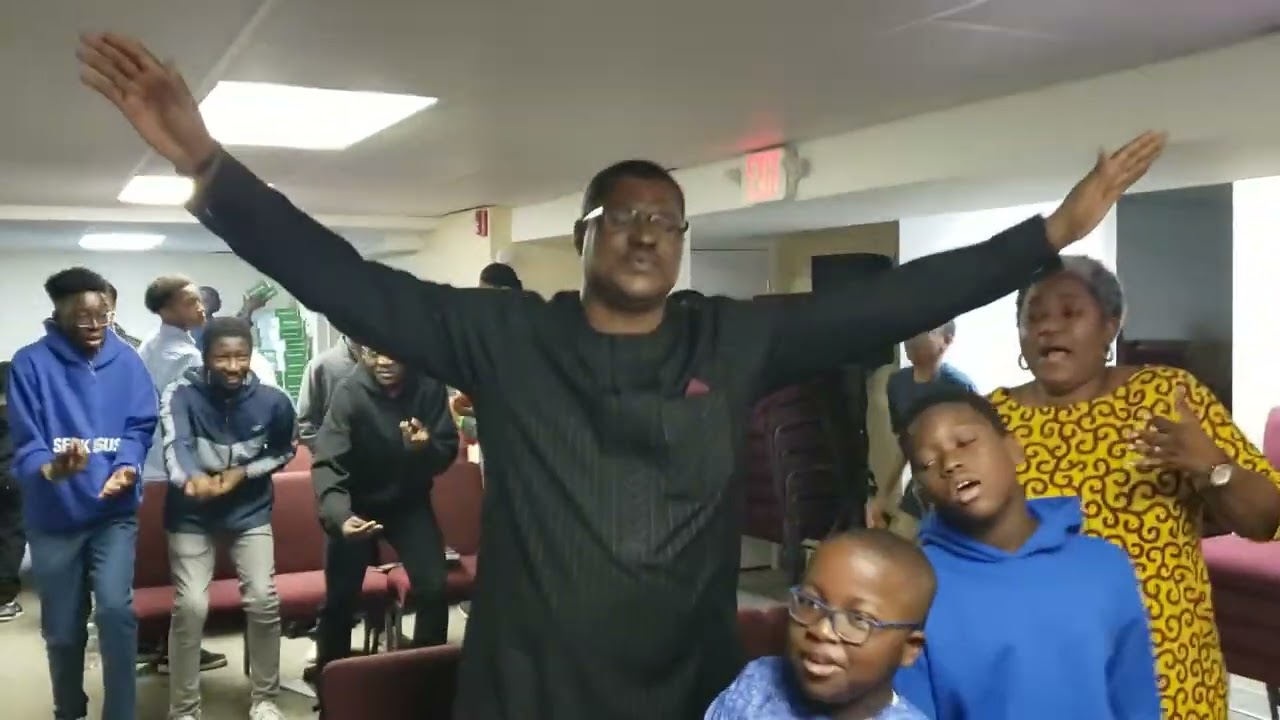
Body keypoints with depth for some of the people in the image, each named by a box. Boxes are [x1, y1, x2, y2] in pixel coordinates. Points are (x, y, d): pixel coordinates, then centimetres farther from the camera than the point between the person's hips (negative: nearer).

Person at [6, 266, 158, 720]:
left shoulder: (126, 361, 1)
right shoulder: (30, 363, -6)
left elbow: (140, 426, 0)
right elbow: (25, 440, -12)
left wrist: (127, 467, -20)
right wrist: (48, 469, -34)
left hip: (114, 511, 0)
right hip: (53, 516, 0)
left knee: (115, 608, -17)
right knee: (62, 628, 11)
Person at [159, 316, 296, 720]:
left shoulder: (273, 402, -12)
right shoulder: (182, 395, -19)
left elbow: (284, 452, 5)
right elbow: (176, 444, -37)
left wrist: (244, 473, -13)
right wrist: (191, 478, -59)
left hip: (250, 511, 2)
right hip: (191, 515, -2)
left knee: (263, 599, -6)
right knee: (191, 606, -10)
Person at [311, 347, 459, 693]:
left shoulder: (429, 387, -17)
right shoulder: (349, 393, -23)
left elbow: (448, 452, -11)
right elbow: (327, 464, -30)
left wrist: (427, 447, -35)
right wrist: (340, 515, -47)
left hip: (410, 501, 2)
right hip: (357, 504, -1)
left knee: (434, 589, -7)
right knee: (340, 598, 2)